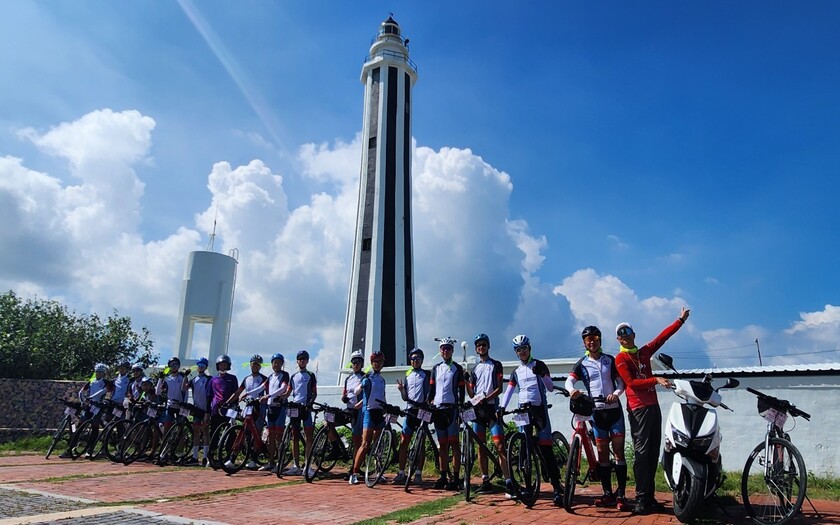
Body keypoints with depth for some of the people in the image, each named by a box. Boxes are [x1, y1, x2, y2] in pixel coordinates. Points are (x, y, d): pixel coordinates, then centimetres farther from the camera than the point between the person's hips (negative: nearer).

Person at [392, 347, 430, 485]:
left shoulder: (427, 375, 4)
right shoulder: (407, 375, 13)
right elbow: (405, 397, 12)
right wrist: (401, 389, -7)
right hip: (410, 411, 3)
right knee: (403, 442, 0)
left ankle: (418, 474, 9)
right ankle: (401, 473, 7)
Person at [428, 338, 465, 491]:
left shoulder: (458, 368, 3)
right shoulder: (436, 368, 15)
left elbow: (461, 390, 0)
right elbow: (431, 389, 15)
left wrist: (460, 408, -8)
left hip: (452, 408, -4)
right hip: (437, 409, 4)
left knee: (454, 443, -6)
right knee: (442, 444, 8)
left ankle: (455, 478, -3)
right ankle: (443, 476, 14)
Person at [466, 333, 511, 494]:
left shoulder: (496, 365, 5)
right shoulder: (475, 369, 18)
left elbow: (499, 388, -4)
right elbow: (471, 393, 13)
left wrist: (486, 398, -19)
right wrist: (465, 381, -4)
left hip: (491, 408, -4)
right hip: (477, 409, 5)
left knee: (499, 445, -11)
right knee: (480, 446, 6)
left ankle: (508, 481, -11)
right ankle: (485, 481, 12)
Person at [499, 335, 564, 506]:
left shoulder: (539, 365, 2)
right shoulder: (516, 371, 13)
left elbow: (550, 388, -3)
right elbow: (509, 391, 7)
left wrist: (542, 374, -21)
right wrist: (502, 407, -8)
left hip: (539, 408, -4)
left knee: (545, 447, -11)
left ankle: (557, 486, -8)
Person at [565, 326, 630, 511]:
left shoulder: (610, 360, 6)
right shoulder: (581, 364, 4)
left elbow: (621, 382, 3)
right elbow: (569, 381, -9)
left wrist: (616, 394, -18)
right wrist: (572, 390, -32)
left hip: (614, 409, -1)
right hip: (597, 411, 1)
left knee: (619, 452, -3)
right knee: (602, 453, 5)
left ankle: (621, 495, 1)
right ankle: (608, 494, 13)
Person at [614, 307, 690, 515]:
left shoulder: (645, 351, 16)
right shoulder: (620, 359, -3)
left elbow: (663, 336, 17)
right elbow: (631, 383, -13)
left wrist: (681, 320, 17)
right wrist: (656, 379, -20)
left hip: (653, 405, 7)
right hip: (638, 408, -7)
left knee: (653, 452, 7)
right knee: (641, 453, -9)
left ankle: (649, 497, 13)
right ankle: (641, 499, -7)